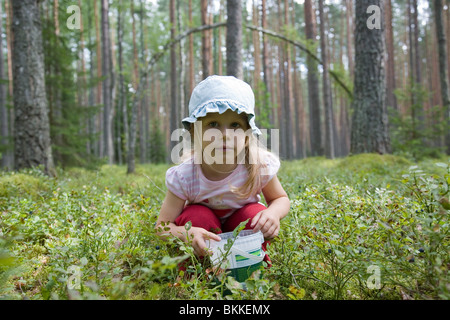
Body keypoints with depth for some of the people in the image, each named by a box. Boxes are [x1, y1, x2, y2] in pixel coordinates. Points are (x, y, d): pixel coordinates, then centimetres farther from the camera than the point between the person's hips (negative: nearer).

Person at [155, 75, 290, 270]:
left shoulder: (260, 165, -27)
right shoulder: (184, 176, -30)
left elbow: (280, 198, -7)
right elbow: (162, 228, -24)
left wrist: (273, 213, -33)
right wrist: (186, 234, -48)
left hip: (243, 229, 1)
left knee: (255, 214, -29)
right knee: (196, 216, -31)